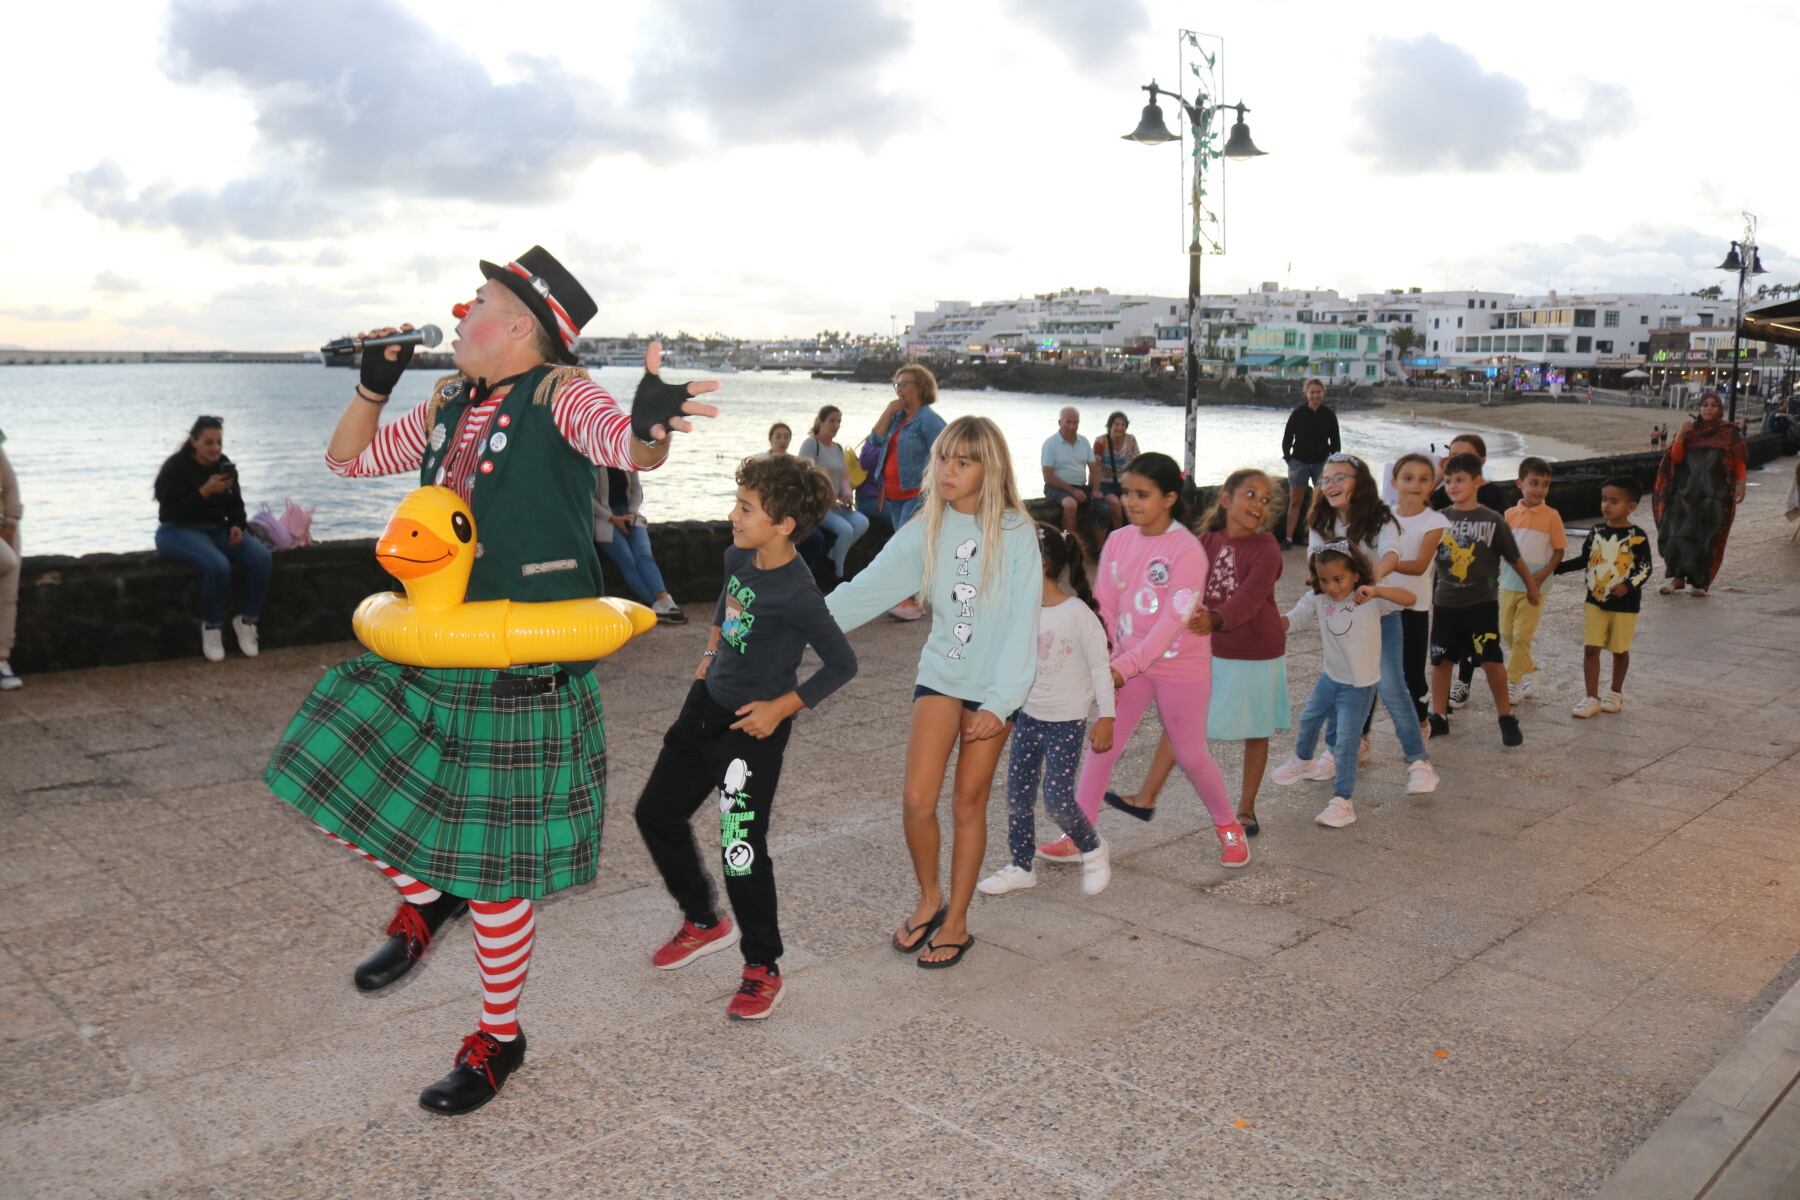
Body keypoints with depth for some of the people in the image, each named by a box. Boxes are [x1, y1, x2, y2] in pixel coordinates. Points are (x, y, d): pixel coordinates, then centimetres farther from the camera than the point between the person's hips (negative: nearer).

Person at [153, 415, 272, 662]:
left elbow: (236, 504, 12)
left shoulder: (224, 465, 7)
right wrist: (206, 491, -31)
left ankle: (247, 620, -8)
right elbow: (173, 512, -21)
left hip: (218, 529, 6)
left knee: (262, 558, -22)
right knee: (218, 565, -36)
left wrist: (237, 525, -9)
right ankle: (211, 627, -14)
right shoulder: (175, 468, -12)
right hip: (179, 532, -6)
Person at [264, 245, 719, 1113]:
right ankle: (423, 900, 32)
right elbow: (348, 458, 22)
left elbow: (627, 449, -31)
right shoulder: (447, 407, 11)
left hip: (522, 672, -7)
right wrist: (374, 384, 6)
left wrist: (649, 426, -54)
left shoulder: (560, 395, -11)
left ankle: (499, 1039, 26)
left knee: (493, 865, 3)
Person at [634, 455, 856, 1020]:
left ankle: (763, 970, 16)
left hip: (751, 727, -9)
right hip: (705, 707, 9)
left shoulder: (797, 595, -25)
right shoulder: (738, 557, -3)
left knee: (742, 850, -5)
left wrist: (781, 707, -19)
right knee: (656, 813, 17)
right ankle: (703, 922, 36)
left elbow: (842, 664, -18)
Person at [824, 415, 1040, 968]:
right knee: (917, 800, -7)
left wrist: (998, 703, -16)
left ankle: (956, 922, 21)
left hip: (994, 687, -2)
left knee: (968, 803, 5)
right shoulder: (926, 530, -1)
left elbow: (1021, 625, -12)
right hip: (940, 674, 3)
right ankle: (930, 898, 20)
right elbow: (867, 588, -4)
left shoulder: (1016, 533, -10)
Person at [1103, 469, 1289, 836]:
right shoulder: (1207, 542, -2)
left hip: (1257, 657, -3)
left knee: (1256, 733, 11)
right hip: (1210, 653, 4)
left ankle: (1246, 809, 27)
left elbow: (1250, 596, -32)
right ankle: (1145, 798, 15)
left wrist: (1215, 619, -50)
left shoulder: (1265, 548, -15)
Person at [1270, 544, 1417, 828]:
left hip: (1359, 684, -6)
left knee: (1346, 742, -9)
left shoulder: (1370, 599, -21)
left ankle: (1343, 800, 1)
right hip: (1330, 677, 6)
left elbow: (1409, 598, -33)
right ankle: (1303, 761, 56)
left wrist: (1376, 591, -49)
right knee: (1308, 719, 27)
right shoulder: (1317, 600, -9)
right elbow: (1290, 621, -11)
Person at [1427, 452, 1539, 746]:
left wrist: (1531, 587, 13)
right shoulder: (1440, 519, 0)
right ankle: (1439, 718, 20)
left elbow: (1515, 558, 3)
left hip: (1482, 602, -3)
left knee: (1491, 660, -5)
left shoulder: (1492, 520, -6)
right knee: (1440, 659, 8)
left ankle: (1507, 719, 10)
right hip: (1445, 601, 3)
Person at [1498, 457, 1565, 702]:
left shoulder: (1551, 516, -7)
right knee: (1506, 633, 11)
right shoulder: (1510, 514, 1)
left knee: (1522, 635, -2)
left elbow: (1559, 550, -4)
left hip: (1534, 586, -3)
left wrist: (1544, 574, -16)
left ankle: (1513, 682, 7)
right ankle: (1527, 665, 35)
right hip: (1509, 583, 3)